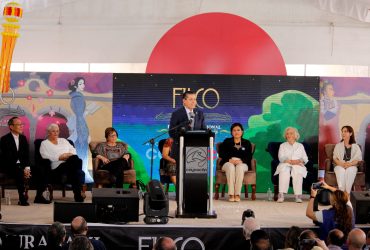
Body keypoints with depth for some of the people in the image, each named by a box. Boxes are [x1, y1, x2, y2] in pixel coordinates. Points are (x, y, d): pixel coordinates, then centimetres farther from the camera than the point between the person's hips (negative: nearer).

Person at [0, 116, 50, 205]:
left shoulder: (23, 138, 12)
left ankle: (39, 196, -4)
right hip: (10, 166, -6)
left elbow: (27, 155, 7)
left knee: (41, 172, -14)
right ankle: (22, 198, -26)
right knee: (20, 174, -37)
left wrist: (27, 168, -13)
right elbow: (8, 158, -15)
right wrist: (22, 169, -24)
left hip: (22, 165, 6)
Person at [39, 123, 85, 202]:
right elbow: (46, 157, -1)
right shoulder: (44, 143, 16)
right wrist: (60, 157, -10)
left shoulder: (63, 140, 33)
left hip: (70, 164, 5)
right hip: (57, 166, -5)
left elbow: (73, 150, 21)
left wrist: (69, 155, -3)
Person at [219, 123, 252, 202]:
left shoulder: (247, 143, 20)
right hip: (228, 162, 0)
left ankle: (237, 194, -41)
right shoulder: (226, 142, 20)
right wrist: (230, 160, -14)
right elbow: (222, 154, 6)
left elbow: (249, 156, 6)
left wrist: (241, 160, -15)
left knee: (239, 168, -38)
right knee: (231, 167, -38)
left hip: (242, 163, 0)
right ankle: (231, 194, -42)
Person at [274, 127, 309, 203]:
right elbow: (281, 158, 5)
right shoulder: (282, 145, 23)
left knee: (297, 172, -37)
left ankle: (298, 195, -44)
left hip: (297, 165, 0)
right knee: (284, 171, -38)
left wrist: (299, 161, -11)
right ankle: (281, 195, -46)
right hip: (285, 165, 0)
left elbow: (305, 159, 14)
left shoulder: (300, 146, 25)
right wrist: (290, 161, -15)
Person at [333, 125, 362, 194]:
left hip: (351, 166, 0)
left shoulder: (355, 147, 12)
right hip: (340, 165, 0)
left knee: (350, 171, -37)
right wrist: (342, 164, -13)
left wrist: (349, 164, -18)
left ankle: (347, 193, -43)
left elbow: (357, 159, 3)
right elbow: (335, 158, 7)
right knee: (341, 171, -36)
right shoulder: (338, 146, 15)